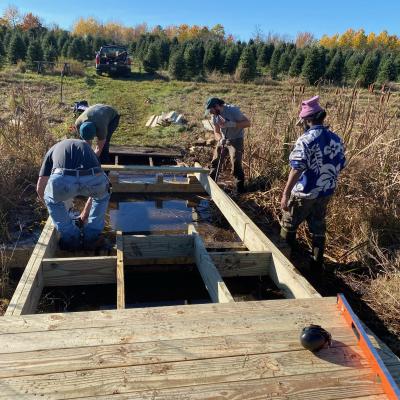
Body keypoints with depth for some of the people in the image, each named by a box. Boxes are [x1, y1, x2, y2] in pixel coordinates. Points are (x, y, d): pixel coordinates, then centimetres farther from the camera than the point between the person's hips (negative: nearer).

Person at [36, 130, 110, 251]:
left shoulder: (53, 150, 38)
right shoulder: (87, 147, 42)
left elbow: (40, 188, 39)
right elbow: (95, 187, 50)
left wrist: (54, 209, 58)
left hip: (62, 181, -1)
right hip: (94, 178, 1)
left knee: (52, 200, 35)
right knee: (102, 197, 38)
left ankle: (71, 239, 33)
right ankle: (91, 238, 35)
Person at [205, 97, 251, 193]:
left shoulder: (233, 110, -23)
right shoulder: (215, 116, -5)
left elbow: (247, 122, -23)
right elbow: (216, 132, 0)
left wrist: (232, 124, -35)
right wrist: (220, 139, -23)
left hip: (236, 140, -6)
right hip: (223, 139, 6)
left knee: (236, 164, -15)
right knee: (215, 162, 10)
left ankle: (240, 190, -6)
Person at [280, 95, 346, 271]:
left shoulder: (306, 140, -20)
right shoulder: (336, 139, 1)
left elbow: (297, 169, -23)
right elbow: (340, 166, 9)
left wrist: (286, 193, -19)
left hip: (303, 193, -6)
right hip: (325, 193, 6)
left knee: (289, 225, 13)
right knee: (318, 227, 18)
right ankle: (317, 263, 27)